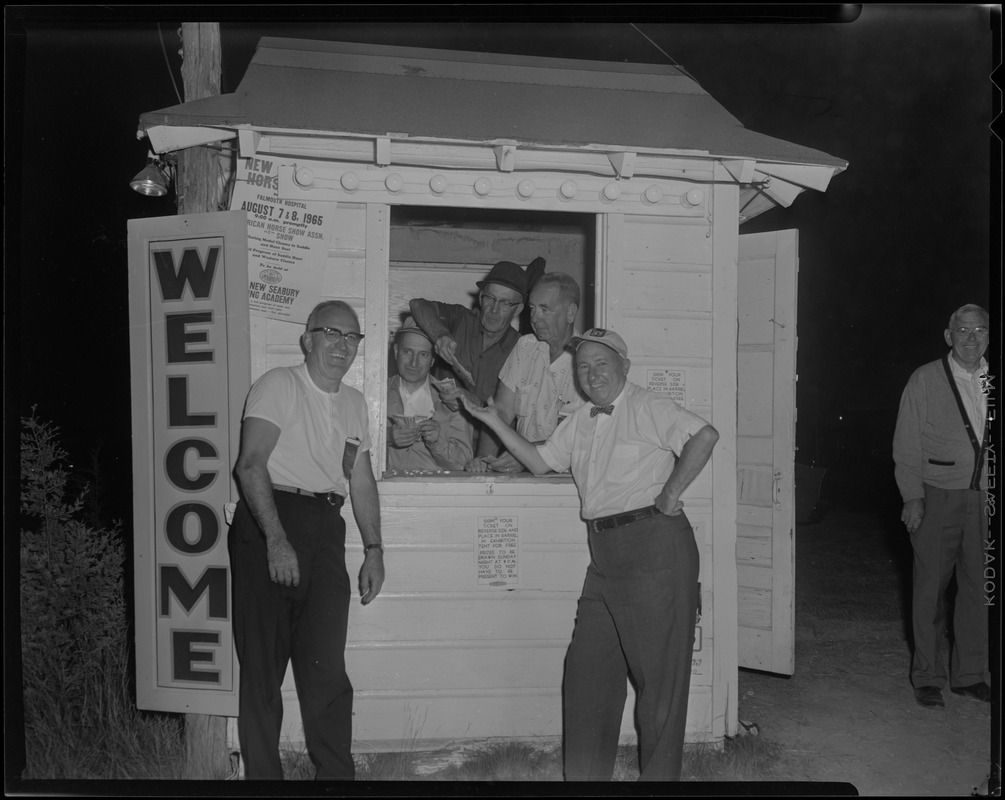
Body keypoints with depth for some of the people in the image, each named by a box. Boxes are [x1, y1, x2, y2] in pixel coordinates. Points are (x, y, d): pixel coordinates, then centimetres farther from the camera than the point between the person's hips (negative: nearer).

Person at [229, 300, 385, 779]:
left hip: (326, 531, 5)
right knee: (263, 664, 1)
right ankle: (262, 774, 13)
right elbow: (250, 464, -15)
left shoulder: (353, 403, 18)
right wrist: (276, 540, -24)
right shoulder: (278, 385, -4)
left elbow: (362, 481, 23)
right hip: (269, 522, -5)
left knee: (327, 668, 4)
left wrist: (373, 549, 15)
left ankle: (336, 774, 13)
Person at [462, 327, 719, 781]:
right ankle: (586, 774, 24)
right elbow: (539, 462, 19)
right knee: (587, 667, 11)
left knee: (658, 671, 1)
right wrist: (493, 421, 12)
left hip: (656, 545, -8)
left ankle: (659, 775, 15)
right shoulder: (579, 423, 17)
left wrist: (670, 492, -17)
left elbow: (704, 435, -18)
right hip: (604, 554, 8)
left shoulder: (648, 408, -7)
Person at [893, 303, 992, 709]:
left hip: (984, 498, 3)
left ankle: (970, 675, 24)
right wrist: (912, 498, -8)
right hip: (937, 497, -3)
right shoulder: (925, 380, -1)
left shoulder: (992, 381, 7)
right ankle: (927, 678, 15)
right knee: (930, 588, 2)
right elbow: (907, 445, -2)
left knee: (978, 588, 9)